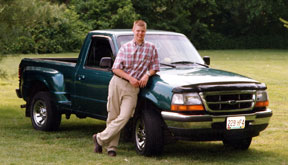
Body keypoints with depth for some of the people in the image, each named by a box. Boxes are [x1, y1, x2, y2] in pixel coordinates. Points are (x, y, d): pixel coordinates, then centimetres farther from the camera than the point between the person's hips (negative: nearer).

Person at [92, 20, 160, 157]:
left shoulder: (151, 48, 8)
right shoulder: (125, 47, 7)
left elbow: (155, 68, 11)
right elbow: (116, 69, 2)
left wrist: (147, 74, -10)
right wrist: (129, 77, -12)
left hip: (133, 88, 0)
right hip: (117, 82, 0)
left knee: (124, 117, -13)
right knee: (113, 116, 0)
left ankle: (100, 139, -2)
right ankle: (111, 146, 8)